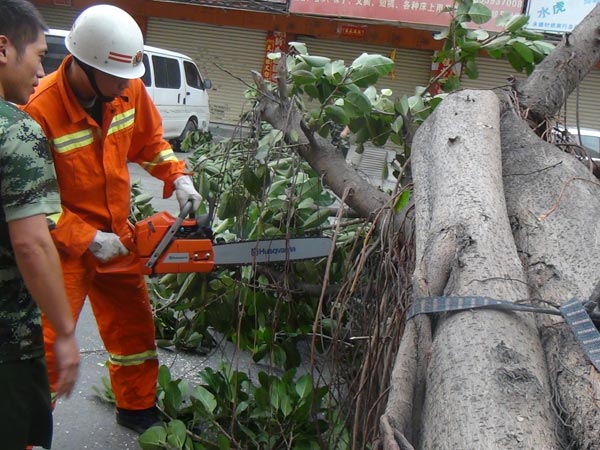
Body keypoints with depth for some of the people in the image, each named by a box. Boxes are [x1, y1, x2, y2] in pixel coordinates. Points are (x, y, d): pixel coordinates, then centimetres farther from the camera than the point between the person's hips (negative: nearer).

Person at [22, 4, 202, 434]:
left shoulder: (130, 90, -9)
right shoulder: (40, 111, -27)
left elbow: (150, 140, 10)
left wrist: (178, 177, -6)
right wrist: (87, 241, -23)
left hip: (116, 235, 6)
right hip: (63, 245, -6)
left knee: (135, 325, 19)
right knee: (45, 343, -5)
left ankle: (137, 409, 41)